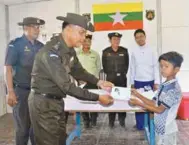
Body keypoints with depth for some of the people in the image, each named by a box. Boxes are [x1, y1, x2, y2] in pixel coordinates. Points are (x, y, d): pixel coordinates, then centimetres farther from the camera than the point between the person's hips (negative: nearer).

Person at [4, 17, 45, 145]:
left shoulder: (40, 46, 7)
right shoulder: (15, 45, -6)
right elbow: (8, 69, -9)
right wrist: (10, 92, -16)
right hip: (22, 91, -4)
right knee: (23, 127, 6)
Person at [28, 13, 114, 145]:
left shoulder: (69, 50, 3)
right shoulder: (51, 52, -27)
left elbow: (78, 71, 16)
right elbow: (67, 86, -29)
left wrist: (98, 82, 2)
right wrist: (97, 98, -25)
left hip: (57, 101, 9)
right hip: (43, 103, -9)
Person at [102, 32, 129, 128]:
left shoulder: (124, 51, 5)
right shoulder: (105, 52, 1)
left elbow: (127, 64, 8)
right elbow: (104, 66, 5)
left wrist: (123, 73, 2)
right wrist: (110, 74, 3)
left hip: (122, 79, 1)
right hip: (110, 79, -1)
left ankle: (122, 120, 17)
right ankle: (111, 121, 12)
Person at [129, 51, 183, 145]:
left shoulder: (174, 89, -23)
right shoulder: (163, 85, 3)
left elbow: (159, 110, -20)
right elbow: (153, 103, 5)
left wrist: (139, 103, -20)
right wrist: (138, 95, -3)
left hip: (166, 129, -8)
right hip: (160, 127, 8)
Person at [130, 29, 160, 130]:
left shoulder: (151, 51, -2)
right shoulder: (134, 52, 3)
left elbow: (156, 67, -2)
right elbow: (132, 68, 6)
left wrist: (156, 82, -8)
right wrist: (132, 83, 6)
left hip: (150, 82, -1)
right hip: (138, 82, 1)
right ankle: (140, 125, 20)